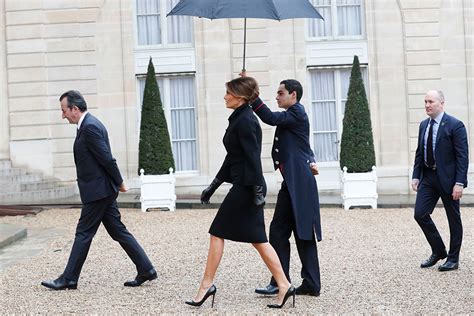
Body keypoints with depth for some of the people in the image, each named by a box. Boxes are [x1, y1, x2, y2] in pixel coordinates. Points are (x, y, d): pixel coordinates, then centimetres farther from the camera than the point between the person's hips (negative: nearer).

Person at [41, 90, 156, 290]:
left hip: (97, 191, -10)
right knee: (118, 231, 11)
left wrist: (119, 183, -10)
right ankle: (146, 270, 12)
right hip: (103, 191, 10)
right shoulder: (90, 124, 15)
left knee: (83, 233, -1)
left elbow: (107, 159, -20)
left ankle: (68, 279, 9)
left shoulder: (90, 127, -17)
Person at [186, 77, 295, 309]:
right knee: (257, 239, 8)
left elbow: (253, 159, -20)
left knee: (217, 233, 0)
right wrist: (213, 186, 23)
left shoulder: (245, 121, -14)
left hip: (245, 187, -10)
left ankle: (207, 286, 7)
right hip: (245, 187, 10)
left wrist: (258, 192, -22)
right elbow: (232, 157, 21)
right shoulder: (240, 119, 16)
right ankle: (284, 286, 8)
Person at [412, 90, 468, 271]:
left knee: (453, 218, 6)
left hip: (447, 179, -6)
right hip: (428, 177, 6)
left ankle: (453, 259, 17)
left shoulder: (455, 125, -11)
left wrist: (459, 183, -19)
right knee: (420, 214, -2)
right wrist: (416, 176, 6)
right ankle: (438, 251, 16)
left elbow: (462, 156, -13)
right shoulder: (424, 125, 10)